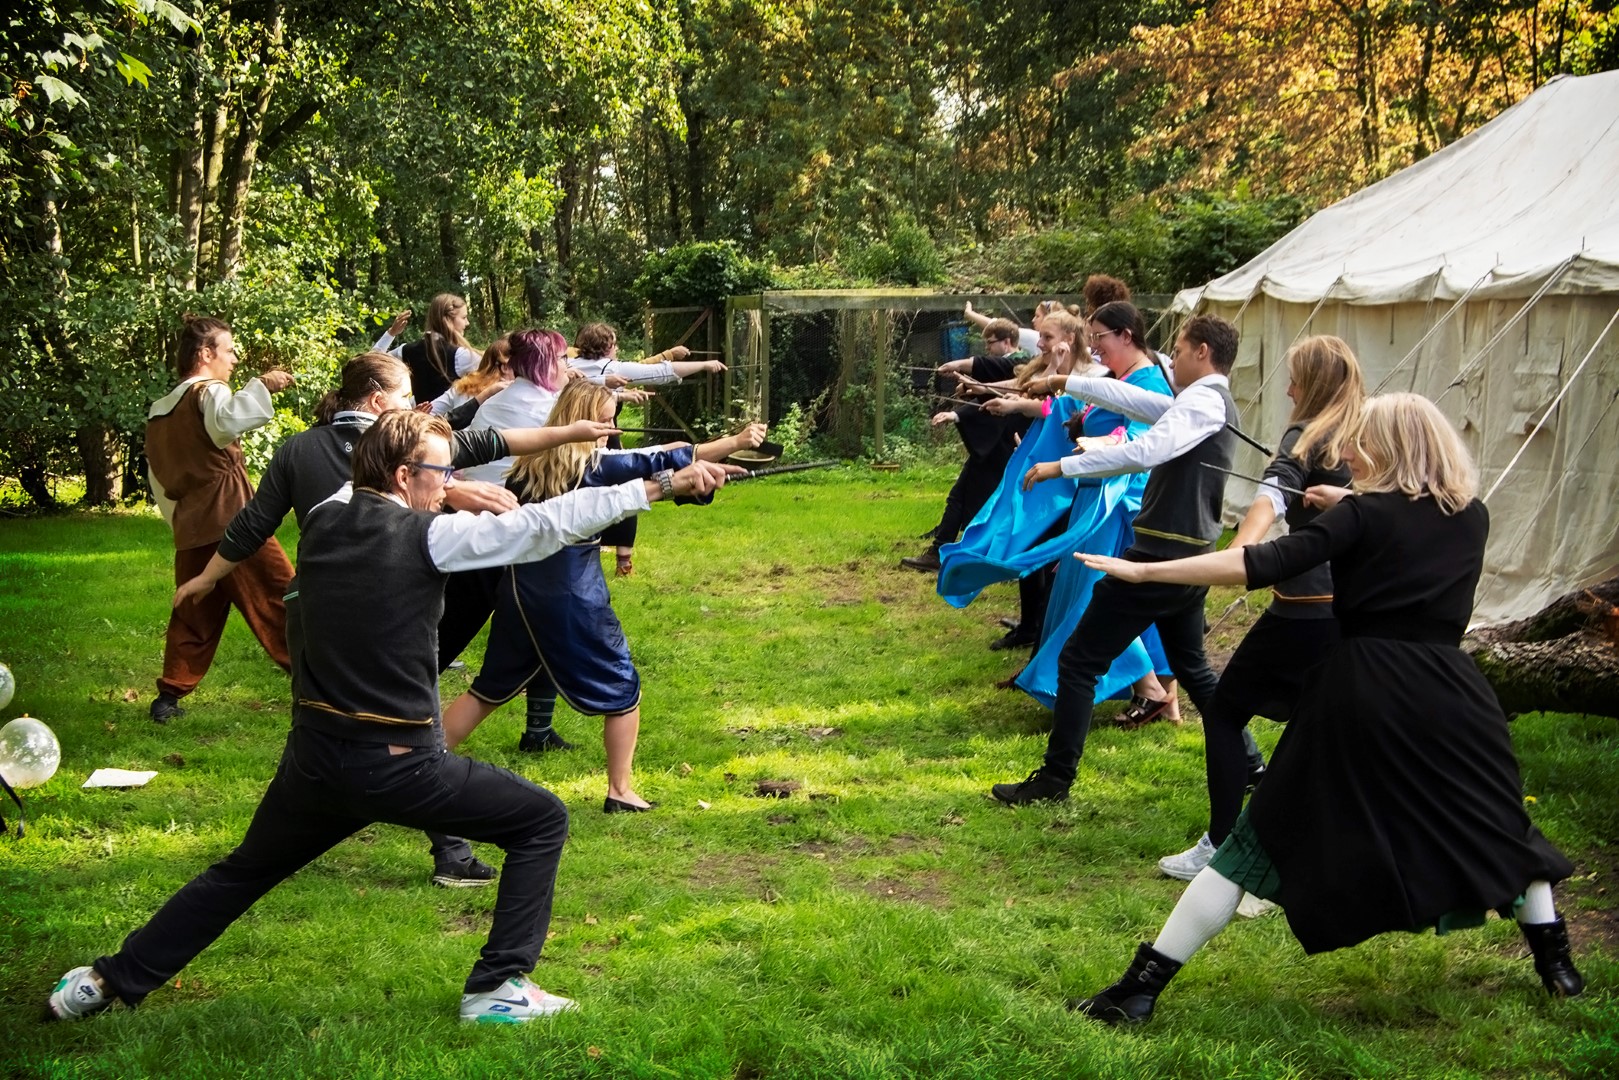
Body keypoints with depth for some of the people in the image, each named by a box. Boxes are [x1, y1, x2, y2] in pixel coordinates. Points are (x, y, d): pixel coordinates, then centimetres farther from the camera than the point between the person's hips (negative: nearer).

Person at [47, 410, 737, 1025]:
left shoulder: (323, 521, 3)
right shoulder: (428, 536, -13)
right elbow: (548, 522, -17)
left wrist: (434, 496, 21)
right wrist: (659, 487, -15)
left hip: (314, 763, 6)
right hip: (399, 768, -6)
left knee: (242, 873, 27)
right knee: (542, 821, 9)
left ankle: (111, 981, 29)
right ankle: (499, 987, 6)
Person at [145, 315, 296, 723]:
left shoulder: (159, 410, 19)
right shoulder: (208, 392, -6)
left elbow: (158, 480, 25)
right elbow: (227, 422, -32)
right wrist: (261, 386, -34)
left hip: (190, 530, 8)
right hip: (233, 523, -7)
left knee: (193, 615, 14)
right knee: (281, 597, -1)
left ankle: (169, 696, 10)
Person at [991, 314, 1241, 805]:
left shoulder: (1204, 401, -15)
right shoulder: (1212, 403, 15)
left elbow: (1145, 451, -30)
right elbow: (1133, 398, 19)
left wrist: (1061, 466, -29)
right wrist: (1066, 382, 19)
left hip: (1159, 557, -10)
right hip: (1191, 556, 10)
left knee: (1078, 659, -4)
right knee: (1192, 667, 24)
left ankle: (1054, 779, -1)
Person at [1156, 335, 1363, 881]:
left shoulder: (1307, 436, -7)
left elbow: (1273, 496, -27)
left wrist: (1238, 554, -44)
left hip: (1307, 607, -7)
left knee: (1225, 711, 5)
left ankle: (1221, 846, 1)